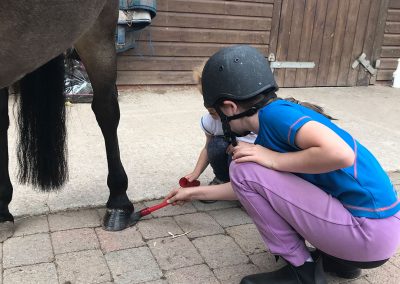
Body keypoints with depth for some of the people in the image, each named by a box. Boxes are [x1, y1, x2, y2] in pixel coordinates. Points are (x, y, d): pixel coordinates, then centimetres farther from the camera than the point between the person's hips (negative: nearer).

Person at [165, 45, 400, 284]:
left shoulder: (276, 112, -15)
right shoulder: (268, 131, 12)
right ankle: (339, 258, 17)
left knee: (244, 169, -11)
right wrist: (196, 193, 34)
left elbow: (341, 154, -29)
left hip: (370, 235, -9)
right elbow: (248, 188, 26)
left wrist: (272, 159, -17)